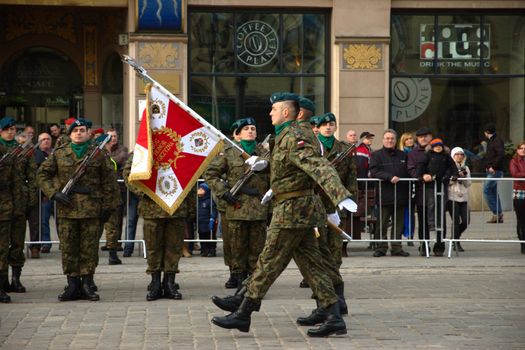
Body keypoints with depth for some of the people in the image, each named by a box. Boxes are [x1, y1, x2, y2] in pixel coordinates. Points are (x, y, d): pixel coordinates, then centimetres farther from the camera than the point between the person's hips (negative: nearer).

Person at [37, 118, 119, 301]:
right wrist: (54, 193, -4)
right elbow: (42, 174, 10)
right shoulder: (59, 154, 9)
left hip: (91, 209, -1)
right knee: (68, 247, 2)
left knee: (89, 247, 0)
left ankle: (87, 284, 7)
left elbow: (108, 181, 6)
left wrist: (107, 207, 2)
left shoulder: (99, 154, 6)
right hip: (67, 209, 1)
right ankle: (73, 284, 8)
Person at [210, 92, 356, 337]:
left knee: (269, 263, -2)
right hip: (301, 209, 10)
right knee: (312, 265, 7)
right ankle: (334, 318, 5)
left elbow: (319, 167, -29)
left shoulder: (293, 139, -17)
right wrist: (275, 190, 50)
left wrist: (341, 196, -41)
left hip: (291, 209, -10)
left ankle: (243, 314, 6)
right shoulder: (284, 137, 16)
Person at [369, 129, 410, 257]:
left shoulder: (402, 155, 19)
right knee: (382, 223, -3)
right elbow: (374, 171, -10)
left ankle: (396, 247, 9)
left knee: (398, 223, 5)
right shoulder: (376, 155, 5)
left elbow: (408, 172, 21)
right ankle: (381, 247, 4)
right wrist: (390, 177, -20)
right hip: (384, 195, -4)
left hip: (400, 195, 4)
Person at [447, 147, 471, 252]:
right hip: (452, 197, -5)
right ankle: (456, 243, 2)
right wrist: (454, 177, -18)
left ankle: (455, 237, 23)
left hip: (463, 197, 5)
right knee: (456, 221, -7)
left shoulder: (465, 168, 15)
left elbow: (468, 184, 8)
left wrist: (465, 176, -8)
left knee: (465, 221, -1)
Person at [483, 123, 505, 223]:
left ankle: (496, 213, -11)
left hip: (495, 171, -10)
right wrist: (487, 166, 12)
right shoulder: (490, 141, 17)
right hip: (491, 170, 10)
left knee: (486, 190, -12)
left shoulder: (497, 141, -13)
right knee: (493, 192, 10)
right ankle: (499, 216, 14)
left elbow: (501, 155, -24)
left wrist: (493, 167, -23)